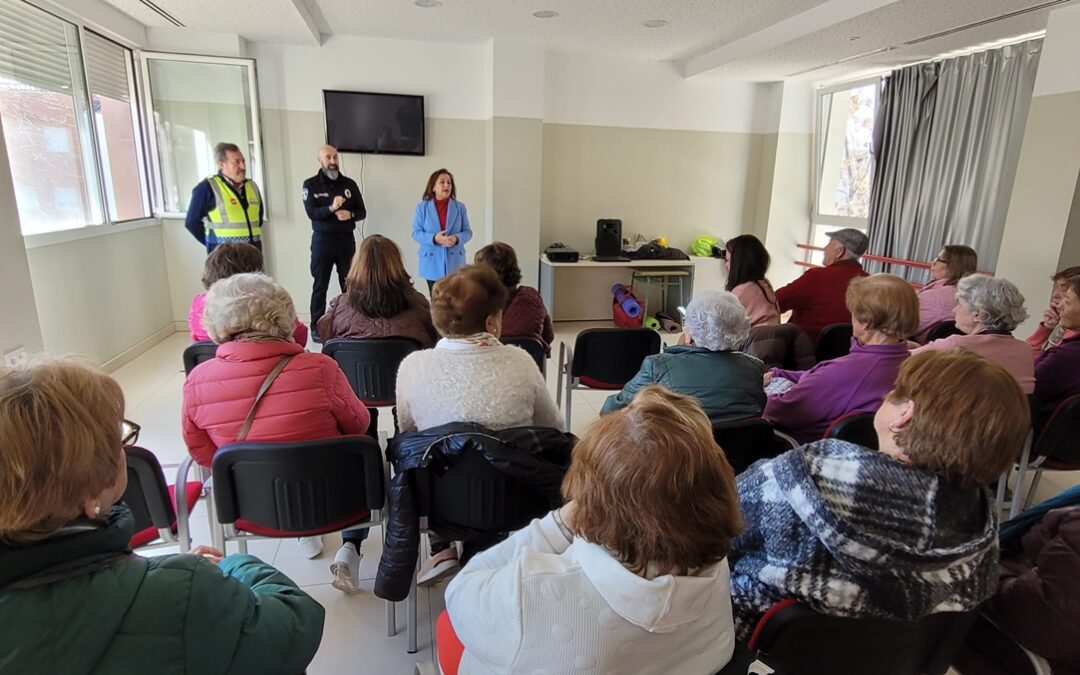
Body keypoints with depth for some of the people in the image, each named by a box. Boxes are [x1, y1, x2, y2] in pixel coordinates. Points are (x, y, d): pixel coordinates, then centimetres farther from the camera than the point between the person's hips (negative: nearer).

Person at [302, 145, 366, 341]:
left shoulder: (349, 184, 6)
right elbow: (311, 213, -13)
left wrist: (350, 214, -15)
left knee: (349, 284, 7)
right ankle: (316, 327, 11)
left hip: (346, 240, 2)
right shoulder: (311, 184, -1)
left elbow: (362, 212, 7)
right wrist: (331, 208, -30)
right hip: (322, 240, -2)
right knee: (320, 285, 4)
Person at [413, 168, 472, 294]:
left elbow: (468, 232, 5)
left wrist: (456, 238, -17)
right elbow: (416, 233, -2)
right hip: (432, 264, -1)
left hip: (454, 263, 1)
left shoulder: (460, 207, 5)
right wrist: (434, 238, -20)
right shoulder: (422, 207, 1)